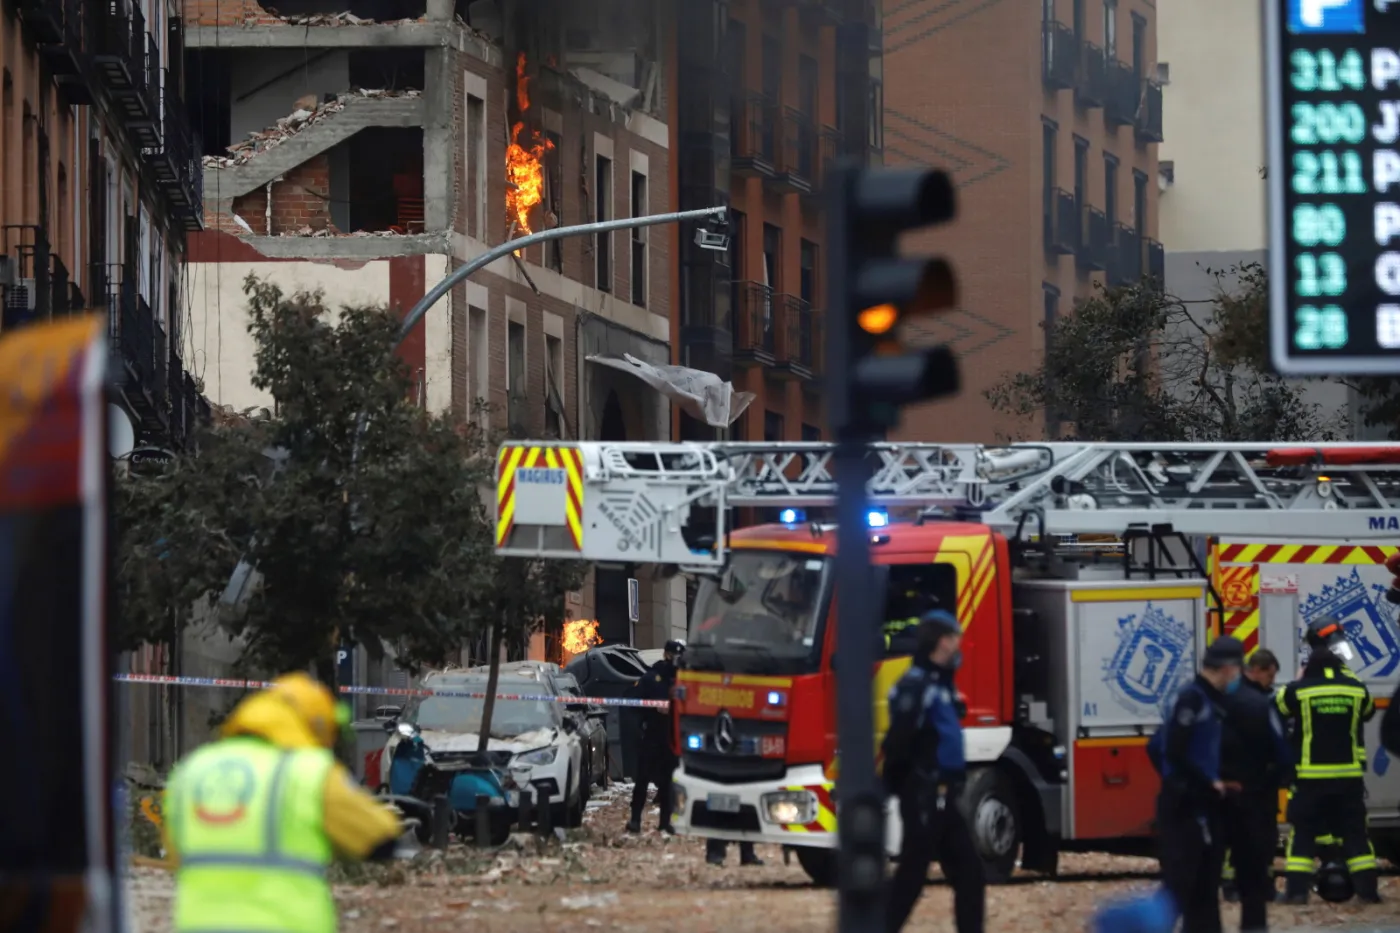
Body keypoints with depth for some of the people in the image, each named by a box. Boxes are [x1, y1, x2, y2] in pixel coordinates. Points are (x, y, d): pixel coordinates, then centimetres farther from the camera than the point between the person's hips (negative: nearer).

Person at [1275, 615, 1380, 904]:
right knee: (1354, 832, 8)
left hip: (1311, 777, -2)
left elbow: (1279, 707, 8)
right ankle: (1367, 888, 5)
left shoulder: (1299, 690, -9)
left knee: (1302, 833, 4)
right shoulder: (1356, 688, -2)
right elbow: (1368, 711, 17)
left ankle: (1297, 889, -4)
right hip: (1349, 775, 2)